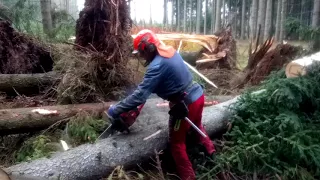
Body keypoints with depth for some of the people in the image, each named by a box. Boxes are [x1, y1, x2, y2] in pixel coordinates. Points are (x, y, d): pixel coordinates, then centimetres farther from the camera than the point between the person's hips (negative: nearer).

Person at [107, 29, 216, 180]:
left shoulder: (157, 65, -24)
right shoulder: (171, 51, 3)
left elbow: (140, 95, -27)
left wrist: (116, 110, -19)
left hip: (185, 104, -9)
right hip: (198, 95, 9)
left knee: (177, 142, 12)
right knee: (196, 125, 36)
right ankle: (210, 151, 53)